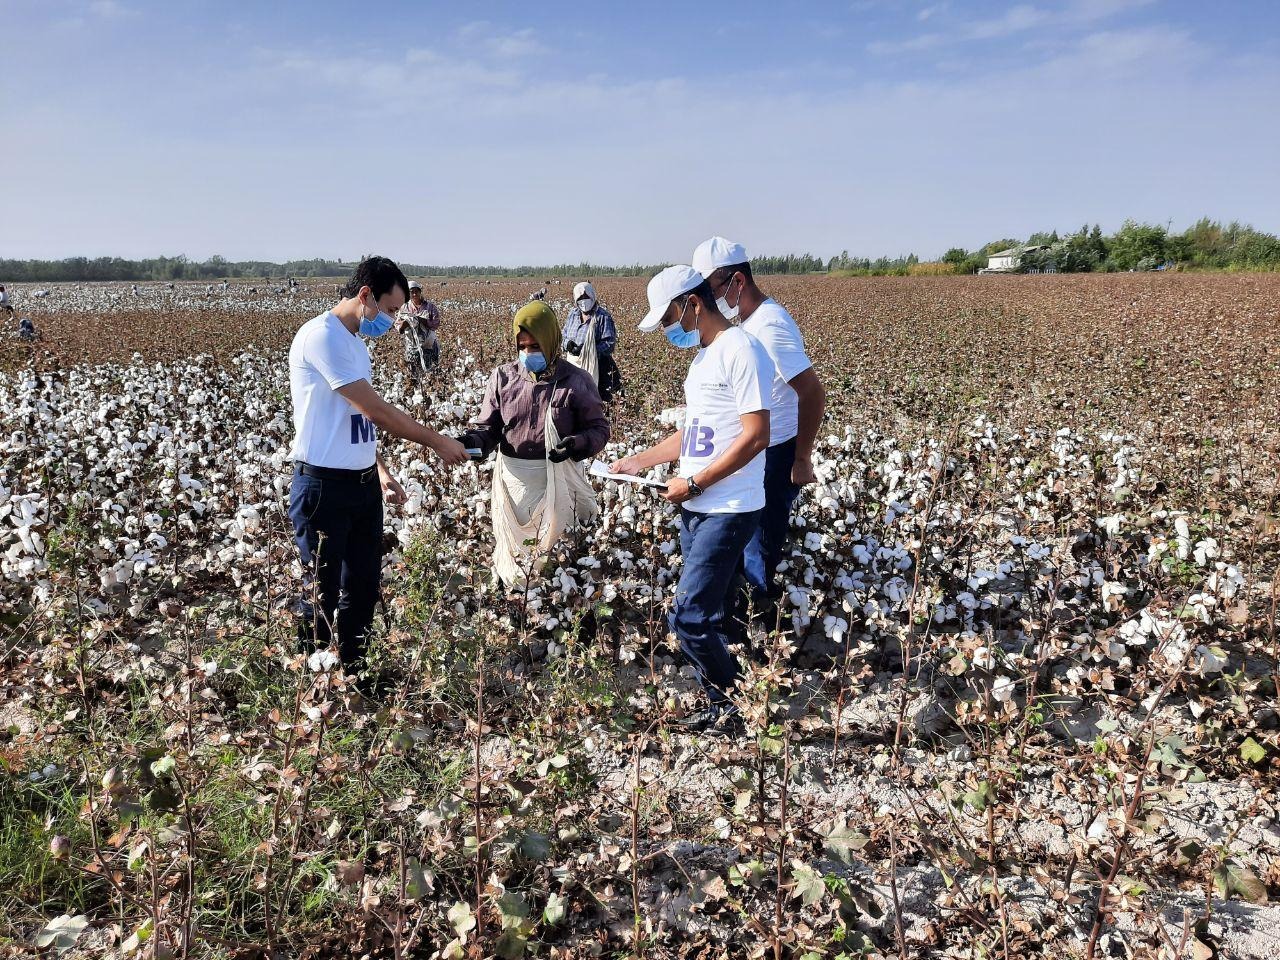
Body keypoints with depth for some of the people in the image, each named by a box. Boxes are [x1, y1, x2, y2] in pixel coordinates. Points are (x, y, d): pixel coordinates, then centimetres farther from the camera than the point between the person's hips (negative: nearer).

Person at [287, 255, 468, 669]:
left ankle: (352, 672, 29)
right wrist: (437, 441, -10)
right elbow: (376, 409, -19)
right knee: (322, 594, 2)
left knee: (364, 586, 15)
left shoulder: (355, 342, 14)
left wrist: (381, 470, 13)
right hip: (324, 487, -9)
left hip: (364, 484, 9)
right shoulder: (322, 335, -16)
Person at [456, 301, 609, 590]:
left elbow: (599, 428, -3)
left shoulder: (575, 381, -7)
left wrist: (576, 444, -23)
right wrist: (471, 441, -20)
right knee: (512, 540, 16)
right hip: (513, 474, 2)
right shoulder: (503, 377, -1)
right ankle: (509, 583, 39)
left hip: (558, 477, -2)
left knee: (554, 541, 9)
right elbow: (488, 426, 3)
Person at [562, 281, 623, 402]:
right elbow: (565, 335, 19)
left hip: (594, 366, -5)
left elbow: (609, 343, -12)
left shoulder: (603, 317, -6)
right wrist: (568, 344, -8)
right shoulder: (573, 314, 12)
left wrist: (586, 350, -23)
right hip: (573, 364, 5)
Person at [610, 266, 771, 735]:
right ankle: (723, 706, 24)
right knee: (715, 616, 13)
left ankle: (737, 706, 11)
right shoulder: (703, 355, 15)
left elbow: (756, 436, -20)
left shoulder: (740, 350, -15)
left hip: (728, 512, -9)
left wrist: (694, 483, -16)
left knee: (689, 618, -8)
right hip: (696, 509, 9)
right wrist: (639, 461, 16)